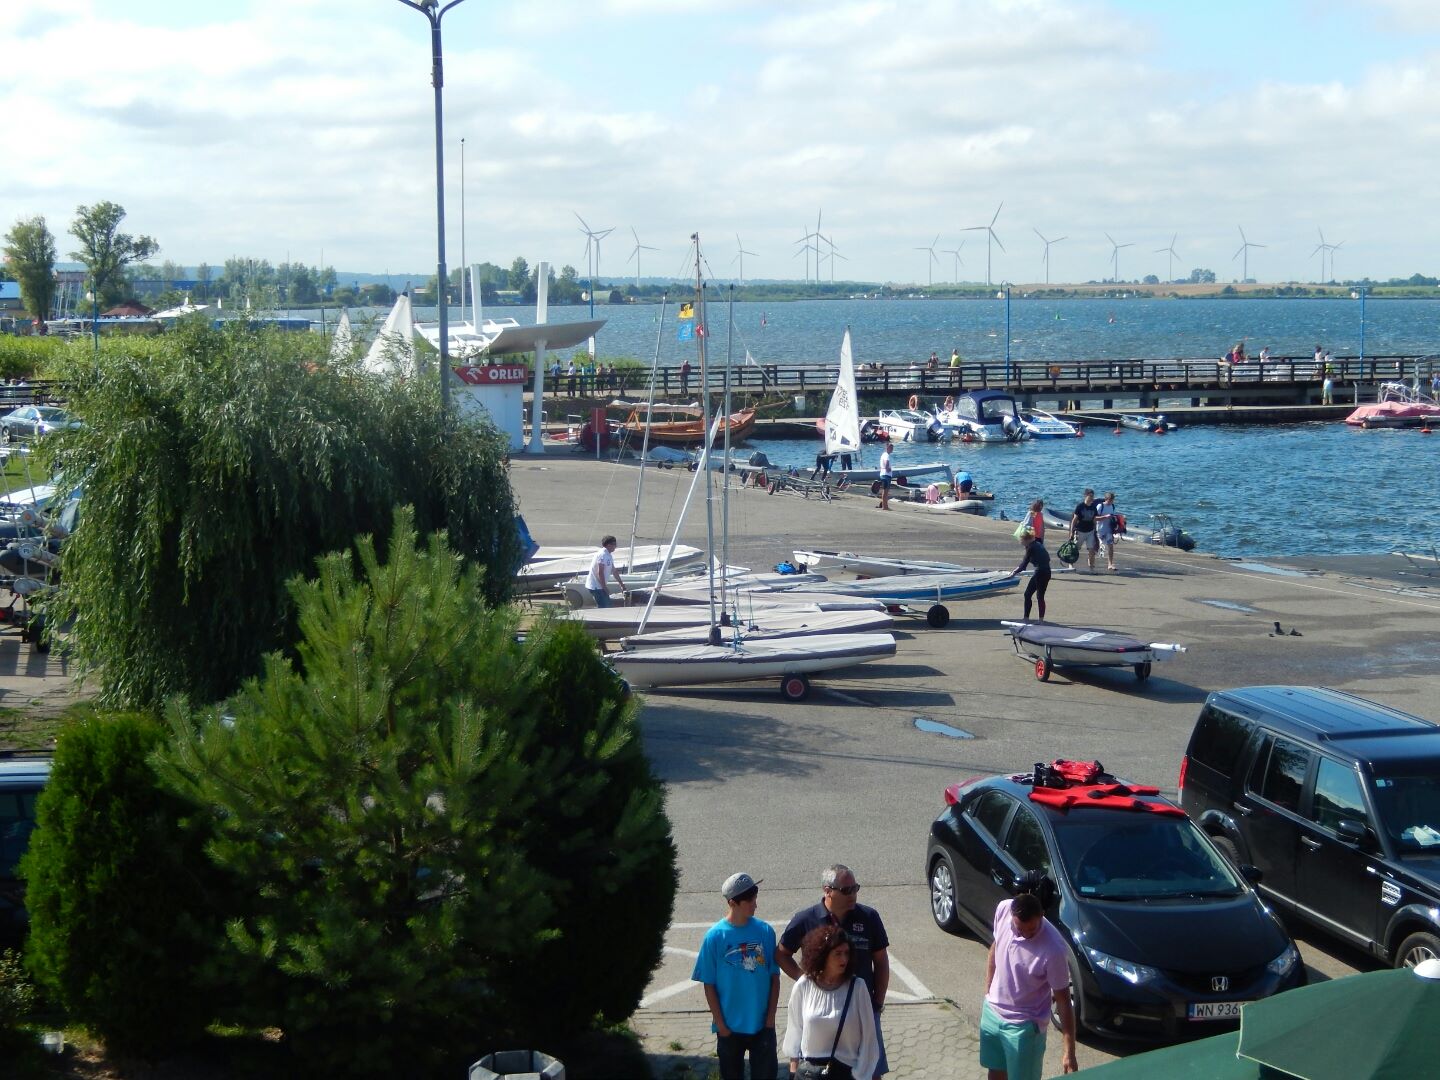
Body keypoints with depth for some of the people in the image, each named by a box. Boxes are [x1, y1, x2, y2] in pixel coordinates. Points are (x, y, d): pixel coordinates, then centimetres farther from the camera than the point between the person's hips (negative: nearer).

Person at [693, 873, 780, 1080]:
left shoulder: (765, 931, -5)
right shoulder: (715, 936, -10)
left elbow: (774, 977, 1)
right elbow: (709, 984, -5)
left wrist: (771, 1016, -3)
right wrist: (720, 1023, -6)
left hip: (762, 1024, 1)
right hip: (729, 1026, -1)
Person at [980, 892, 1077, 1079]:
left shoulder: (1053, 949, -31)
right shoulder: (1003, 910, -17)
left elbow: (1063, 999, -21)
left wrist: (1069, 1052, -19)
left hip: (1024, 1024, -5)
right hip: (993, 1011, 5)